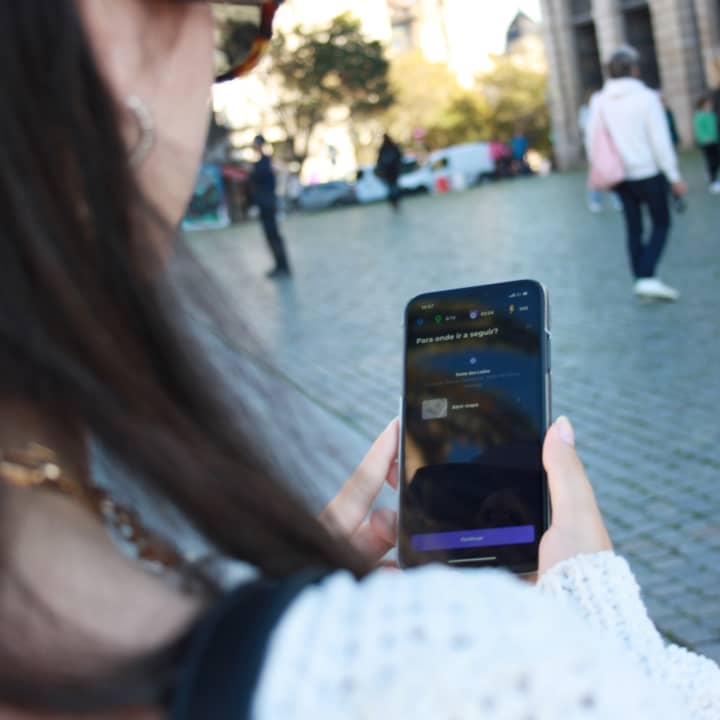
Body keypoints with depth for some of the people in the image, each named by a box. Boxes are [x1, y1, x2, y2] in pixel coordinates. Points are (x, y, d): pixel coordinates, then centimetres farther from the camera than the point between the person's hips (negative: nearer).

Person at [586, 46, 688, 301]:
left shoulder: (599, 101, -1)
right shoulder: (646, 97, -13)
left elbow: (591, 140, 4)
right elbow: (660, 141, -13)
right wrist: (674, 176, -7)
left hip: (619, 175, 4)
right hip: (648, 172, -4)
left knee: (634, 228, 14)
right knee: (661, 223, 8)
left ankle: (641, 279, 17)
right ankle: (648, 278, -6)